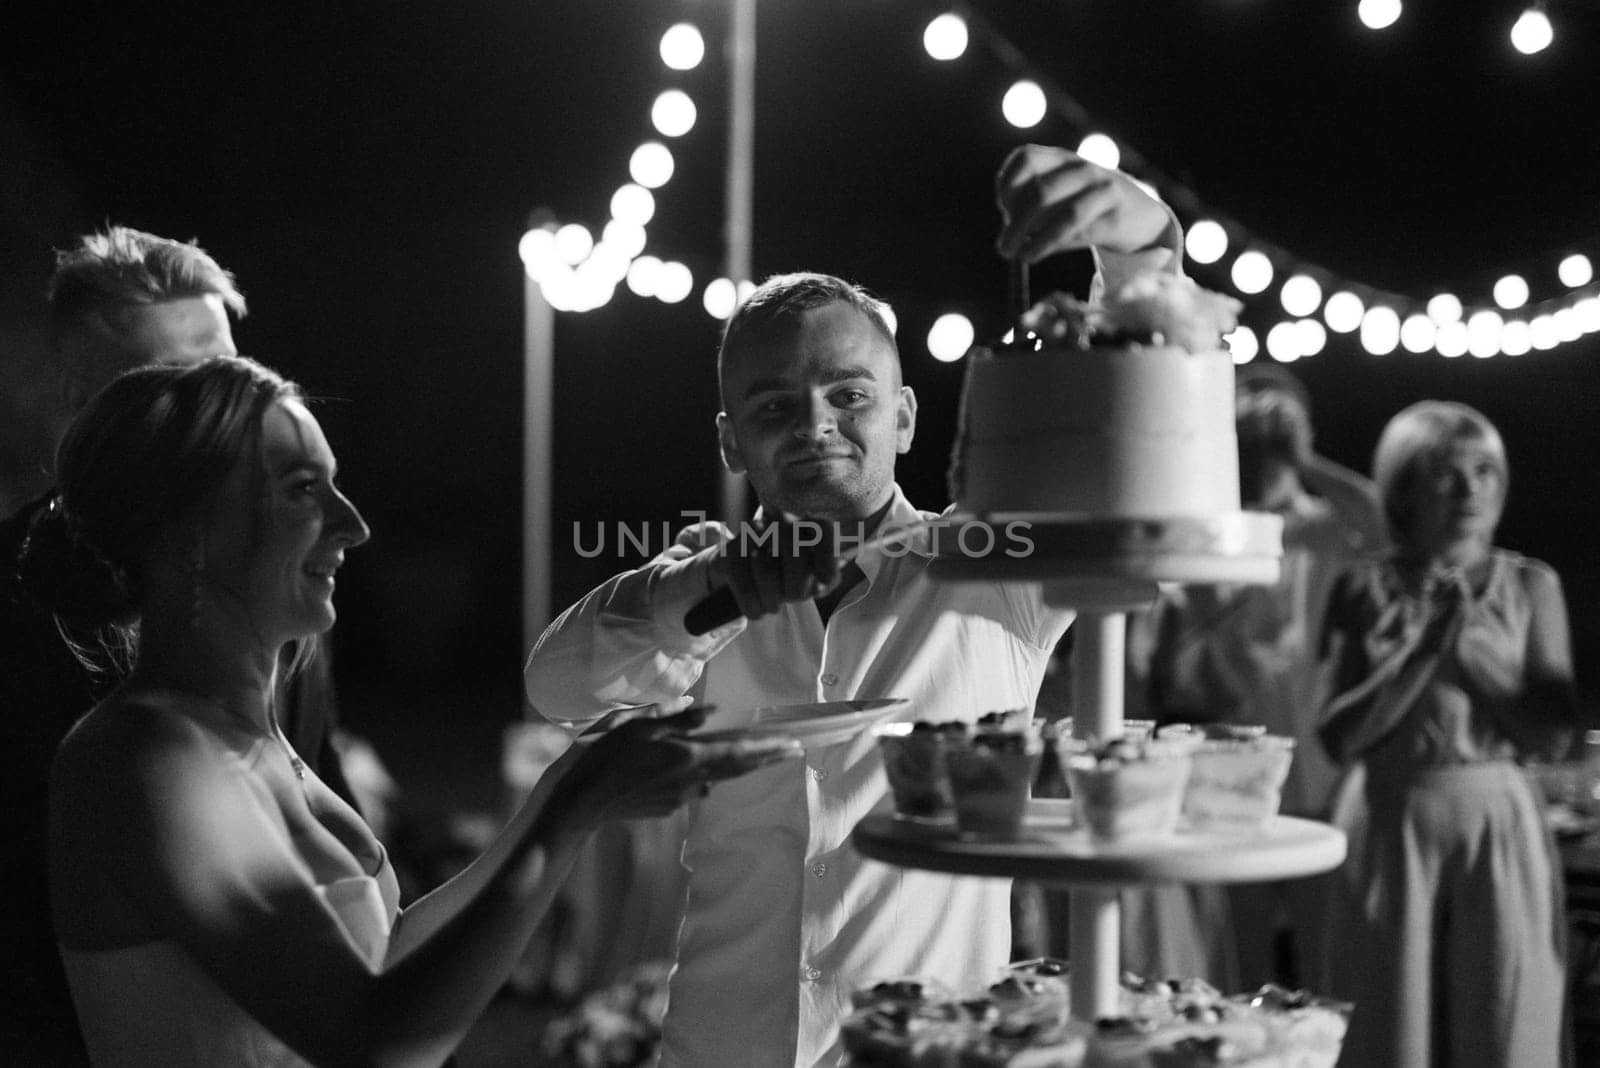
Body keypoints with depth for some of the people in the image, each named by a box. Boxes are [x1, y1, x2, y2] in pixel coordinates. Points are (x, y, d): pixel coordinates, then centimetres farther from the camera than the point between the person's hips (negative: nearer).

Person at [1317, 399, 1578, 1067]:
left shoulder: (1531, 586, 4)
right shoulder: (1365, 591, 1)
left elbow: (1555, 735, -2)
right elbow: (1338, 736, -6)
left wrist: (1471, 641, -11)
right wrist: (1424, 645, -14)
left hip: (1496, 824, 1)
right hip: (1391, 828, -1)